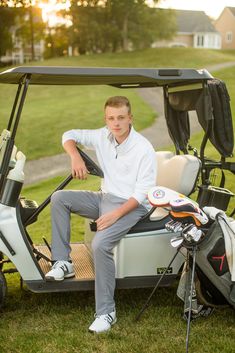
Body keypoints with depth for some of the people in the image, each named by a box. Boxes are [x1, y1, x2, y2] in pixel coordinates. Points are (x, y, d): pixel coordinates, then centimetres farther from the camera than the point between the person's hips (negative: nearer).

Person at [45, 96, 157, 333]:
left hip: (131, 205, -7)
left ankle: (106, 312, -18)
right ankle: (62, 262, -7)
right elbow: (69, 135, 11)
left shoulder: (144, 149, -16)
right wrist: (76, 157, -10)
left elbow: (142, 193, -18)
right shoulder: (103, 137, 1)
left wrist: (116, 214, -28)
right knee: (59, 198, -7)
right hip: (104, 198, 7)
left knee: (100, 244, -30)